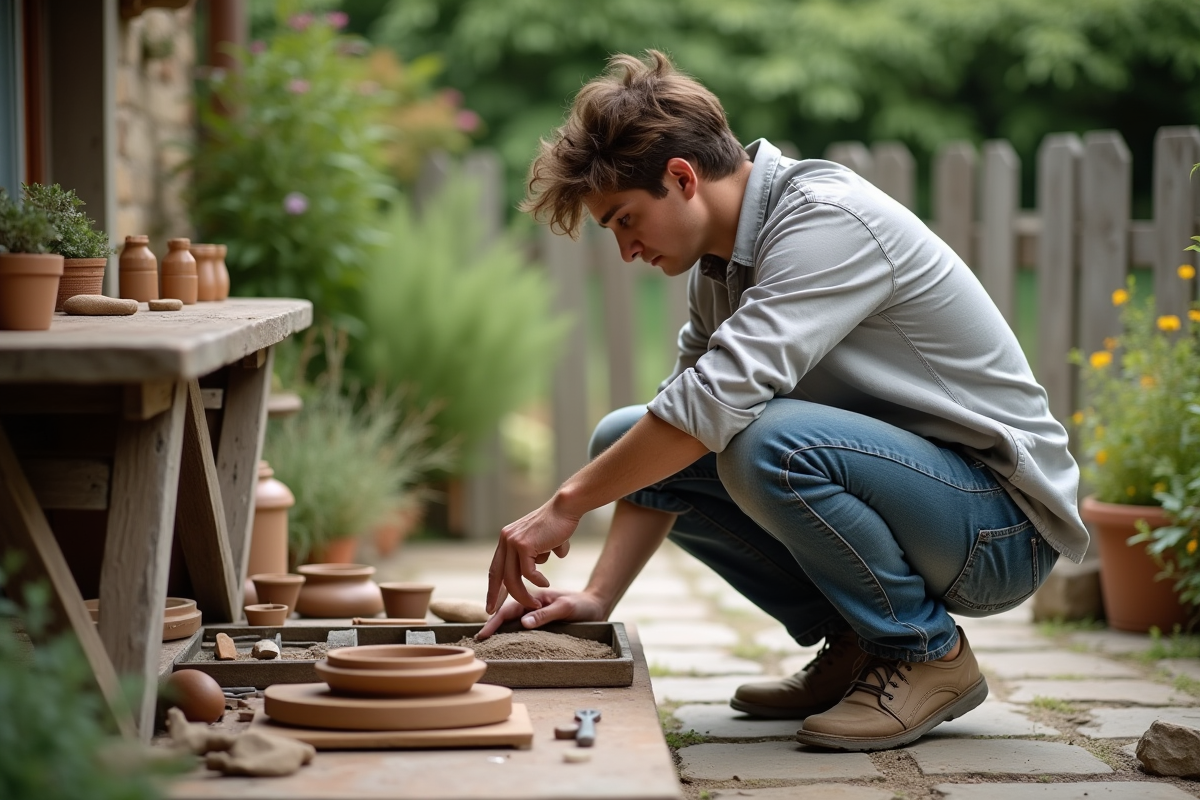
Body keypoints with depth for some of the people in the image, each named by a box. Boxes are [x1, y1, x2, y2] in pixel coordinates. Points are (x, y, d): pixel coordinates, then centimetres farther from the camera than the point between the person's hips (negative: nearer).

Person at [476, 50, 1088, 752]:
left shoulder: (827, 218, -21)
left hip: (1003, 527, -9)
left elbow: (720, 397, -32)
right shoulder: (721, 259, 7)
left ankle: (930, 654, -11)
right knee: (627, 441, 3)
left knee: (767, 442, -35)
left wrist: (569, 504, -23)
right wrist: (597, 598, -5)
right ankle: (852, 645, 7)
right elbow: (679, 425, 6)